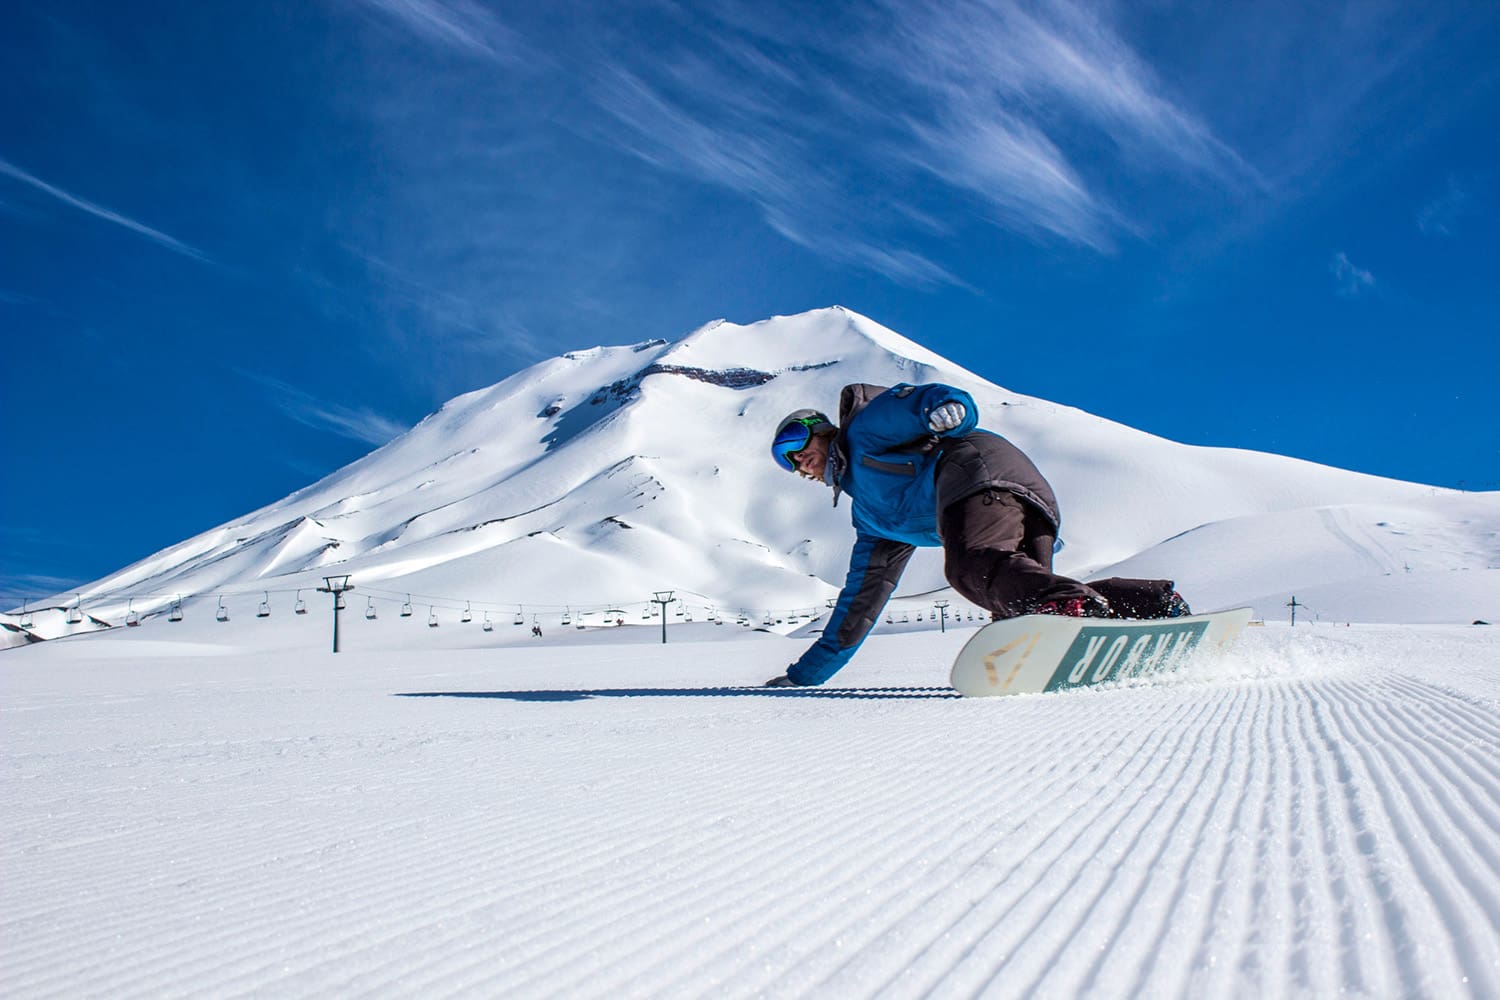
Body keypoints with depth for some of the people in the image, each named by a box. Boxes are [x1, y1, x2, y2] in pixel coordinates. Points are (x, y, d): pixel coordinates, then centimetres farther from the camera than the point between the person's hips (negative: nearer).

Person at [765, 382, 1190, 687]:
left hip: (979, 468, -8)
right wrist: (804, 675, 39)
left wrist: (944, 410, -24)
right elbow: (859, 603, 38)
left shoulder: (864, 426, 19)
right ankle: (1159, 605, -29)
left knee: (972, 568, -34)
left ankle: (1074, 604, -59)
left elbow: (923, 400, 2)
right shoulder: (869, 516, 37)